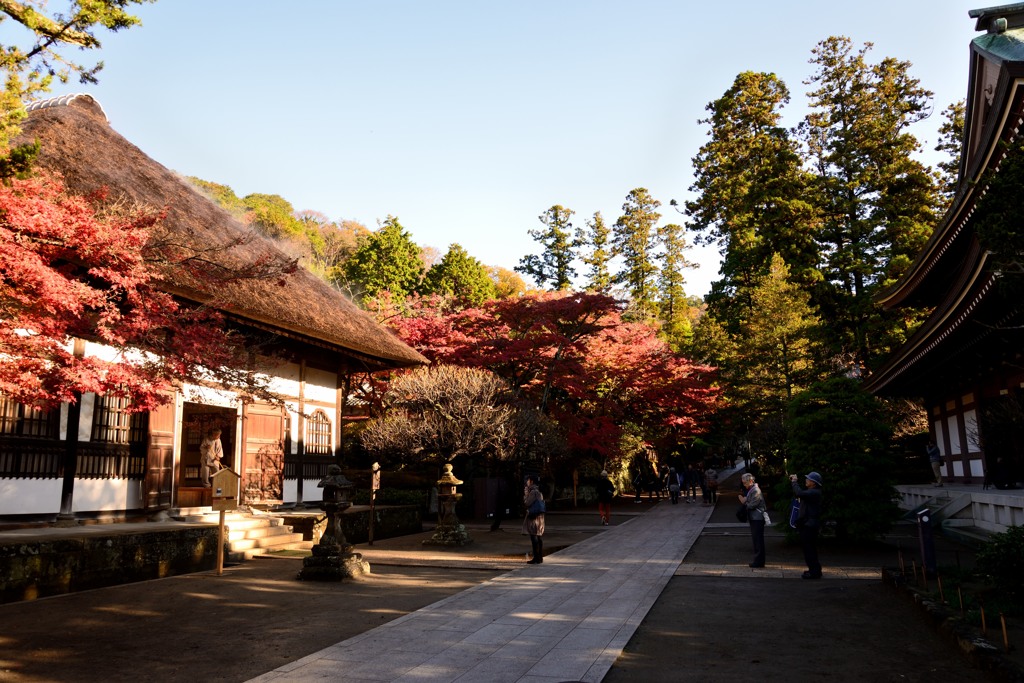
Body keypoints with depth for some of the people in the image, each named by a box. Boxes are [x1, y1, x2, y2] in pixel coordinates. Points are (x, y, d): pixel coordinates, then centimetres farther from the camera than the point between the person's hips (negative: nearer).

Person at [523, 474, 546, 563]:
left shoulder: (533, 492, -15)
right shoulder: (539, 492, 15)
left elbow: (527, 503, -17)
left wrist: (525, 494, -5)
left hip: (533, 517, -10)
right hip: (540, 517, 10)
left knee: (534, 537, -7)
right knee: (539, 537, 12)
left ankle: (536, 558, -6)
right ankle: (540, 557, 17)